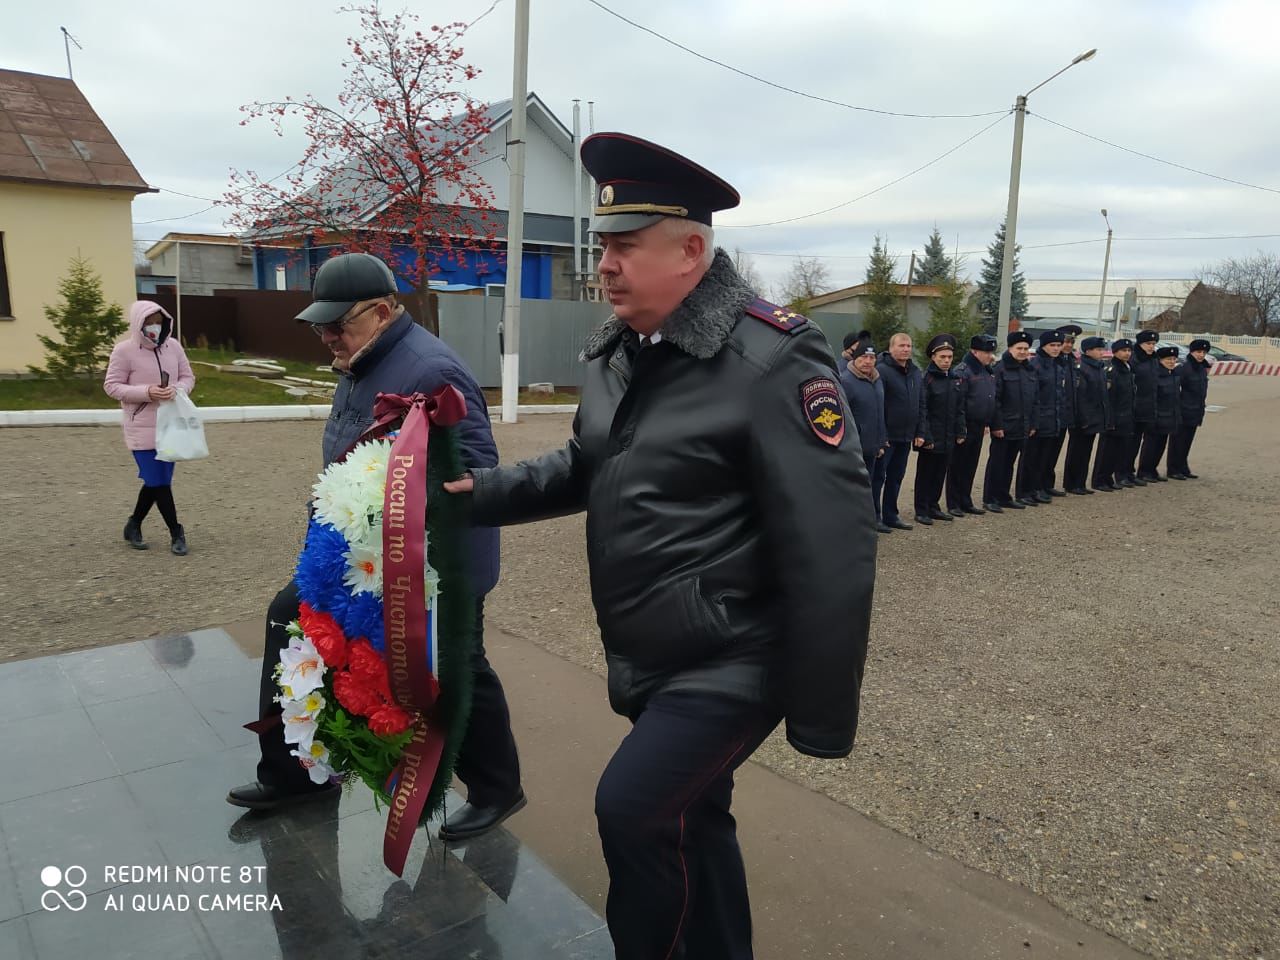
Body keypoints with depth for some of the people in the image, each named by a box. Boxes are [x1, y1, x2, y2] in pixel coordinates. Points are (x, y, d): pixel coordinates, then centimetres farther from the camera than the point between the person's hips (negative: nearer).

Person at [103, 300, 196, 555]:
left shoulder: (173, 346, 2)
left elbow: (188, 377, 10)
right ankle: (176, 533, 9)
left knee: (156, 480, 13)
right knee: (159, 481, -4)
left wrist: (177, 389, -13)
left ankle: (133, 525, 32)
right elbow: (112, 386, -7)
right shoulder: (124, 350, -10)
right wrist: (146, 392, -21)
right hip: (142, 427, -5)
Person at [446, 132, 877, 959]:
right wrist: (484, 492, 2)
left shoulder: (769, 359, -21)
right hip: (650, 659, 8)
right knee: (691, 822, 19)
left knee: (633, 810, -13)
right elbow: (587, 470, 18)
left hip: (733, 660, -7)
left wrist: (821, 714, -17)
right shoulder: (616, 351, 5)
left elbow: (833, 544, -21)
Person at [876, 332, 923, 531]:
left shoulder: (916, 373, 11)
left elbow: (920, 403, 17)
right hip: (886, 436, -7)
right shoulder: (882, 370, -13)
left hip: (906, 436, 8)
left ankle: (890, 515, 25)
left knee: (896, 477, 15)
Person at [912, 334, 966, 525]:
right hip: (930, 437, -6)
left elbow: (960, 409, 14)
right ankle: (921, 511, 9)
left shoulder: (956, 379, 11)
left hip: (948, 438, 6)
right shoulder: (927, 378, -9)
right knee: (925, 474, 2)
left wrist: (960, 433, 9)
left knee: (940, 473, 13)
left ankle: (933, 507, 24)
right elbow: (921, 409, -14)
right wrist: (923, 435, -20)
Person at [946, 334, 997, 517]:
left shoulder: (987, 371, 13)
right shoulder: (962, 370, -14)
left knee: (971, 467, 14)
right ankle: (953, 504, 8)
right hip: (965, 426, -8)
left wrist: (987, 423, 18)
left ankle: (966, 502, 23)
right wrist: (960, 426, -20)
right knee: (957, 467, 1)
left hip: (978, 426, 8)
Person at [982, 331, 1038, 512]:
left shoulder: (1030, 371, 12)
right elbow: (994, 399, -14)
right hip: (1003, 427, -6)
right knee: (996, 462, 0)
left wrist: (1033, 423, 10)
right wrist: (996, 425, -17)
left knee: (1009, 463, 14)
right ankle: (989, 499, 6)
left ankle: (1004, 497, 22)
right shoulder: (1001, 369, -10)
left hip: (1021, 427, 7)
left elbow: (1035, 399, 15)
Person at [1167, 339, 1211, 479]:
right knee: (1178, 441, -1)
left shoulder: (1203, 368, 11)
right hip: (1184, 411, -8)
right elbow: (1175, 388, -18)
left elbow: (1203, 389, 19)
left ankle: (1183, 468, 22)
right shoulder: (1184, 368, -15)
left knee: (1187, 441, 14)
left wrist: (1201, 407, 16)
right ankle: (1172, 469, 5)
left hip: (1196, 412, 8)